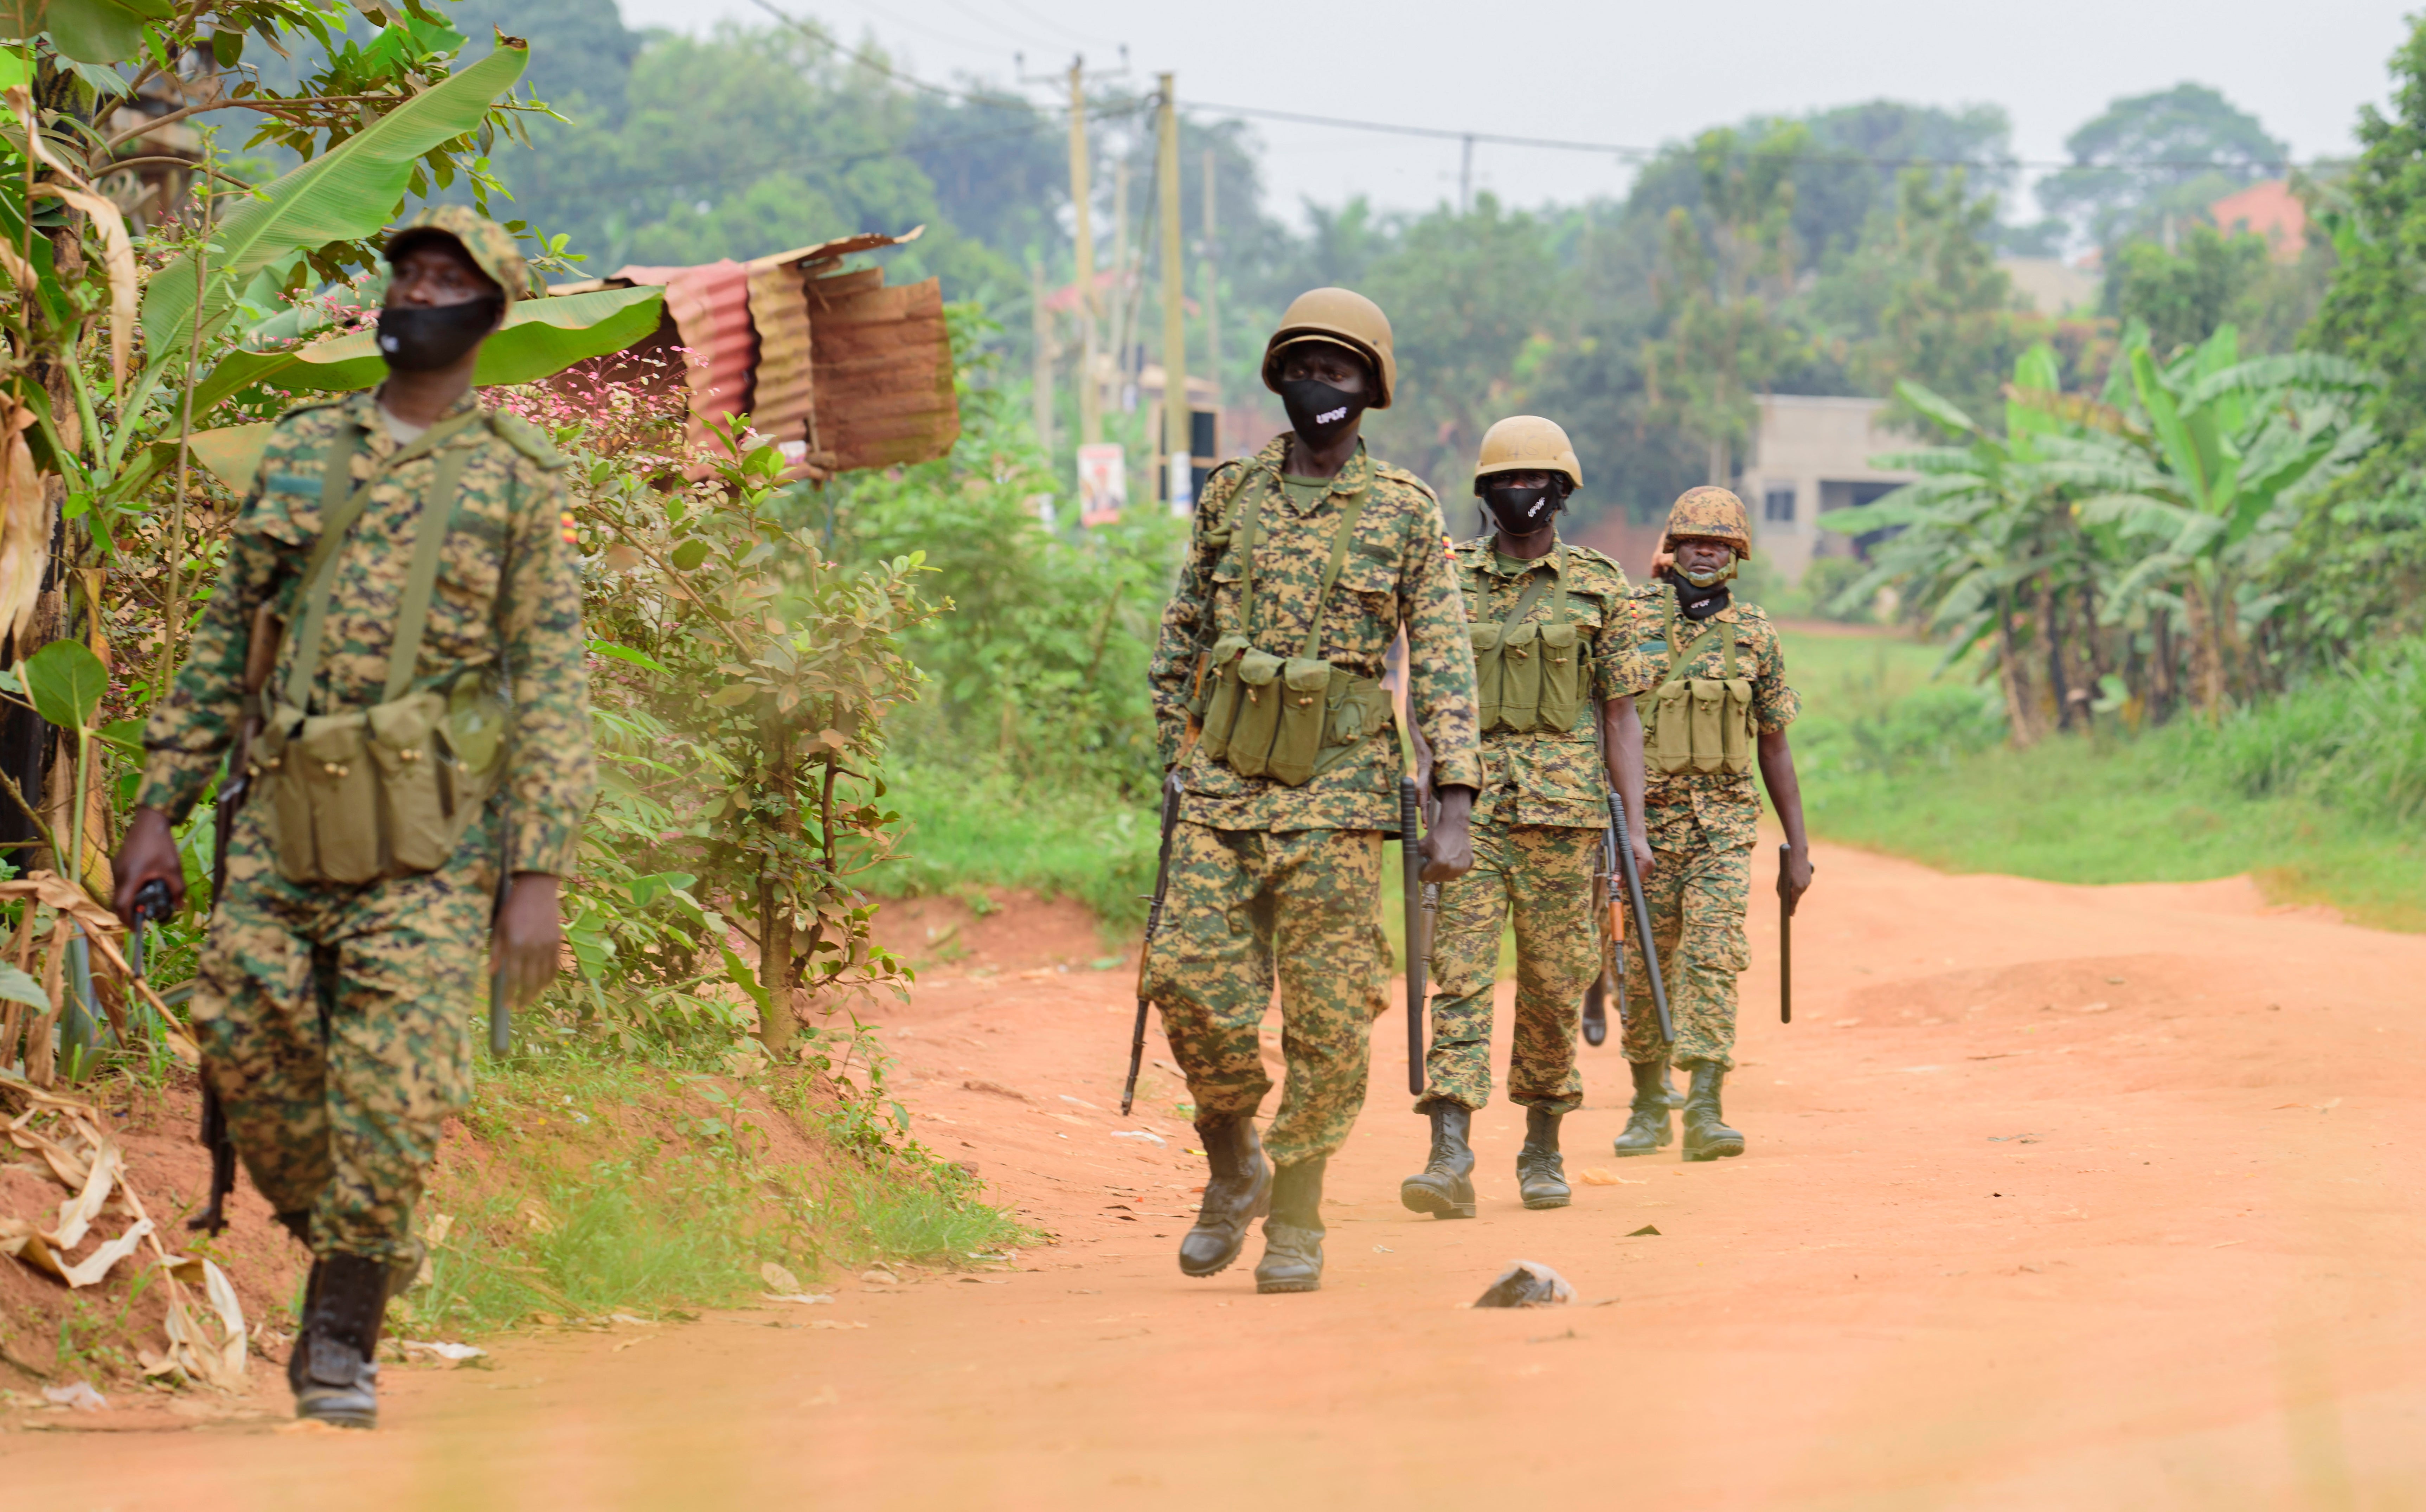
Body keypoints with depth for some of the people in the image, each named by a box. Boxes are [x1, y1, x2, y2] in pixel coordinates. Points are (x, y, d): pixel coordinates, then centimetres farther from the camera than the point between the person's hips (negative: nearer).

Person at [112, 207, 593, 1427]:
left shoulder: (517, 482, 3)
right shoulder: (301, 452, 13)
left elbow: (552, 683, 0)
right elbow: (224, 639, 16)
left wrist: (540, 872, -8)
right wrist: (160, 807, 10)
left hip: (428, 836, -3)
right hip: (283, 820, 3)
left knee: (392, 1090, -10)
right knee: (246, 1048, -4)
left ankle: (343, 1335, 2)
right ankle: (350, 1256, 20)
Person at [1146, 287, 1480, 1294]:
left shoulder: (1406, 514, 1)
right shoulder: (1231, 495, 9)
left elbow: (1443, 665, -2)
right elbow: (1182, 638, 17)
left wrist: (1454, 808, -9)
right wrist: (1177, 758, 11)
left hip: (1337, 790, -2)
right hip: (1224, 785, 2)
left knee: (1326, 1017, -2)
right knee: (1193, 980, -7)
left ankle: (1296, 1221, 8)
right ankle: (1232, 1171, 16)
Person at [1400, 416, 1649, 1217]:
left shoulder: (1598, 587, 6)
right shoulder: (1453, 579, 10)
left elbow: (1621, 713, 6)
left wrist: (1635, 826, -1)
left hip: (1564, 806, 0)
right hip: (1470, 802, 0)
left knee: (1554, 981, 4)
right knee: (1460, 970, -10)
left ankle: (1543, 1148, 20)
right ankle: (1450, 1157, -18)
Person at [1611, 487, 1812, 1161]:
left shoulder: (1755, 635, 5)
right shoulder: (1630, 623, 0)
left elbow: (1775, 747, 11)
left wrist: (1798, 847, 9)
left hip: (1723, 826, 0)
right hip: (1645, 823, 0)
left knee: (1713, 959, -14)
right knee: (1646, 971, 7)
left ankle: (1704, 1110, -19)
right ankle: (1649, 1108, 22)